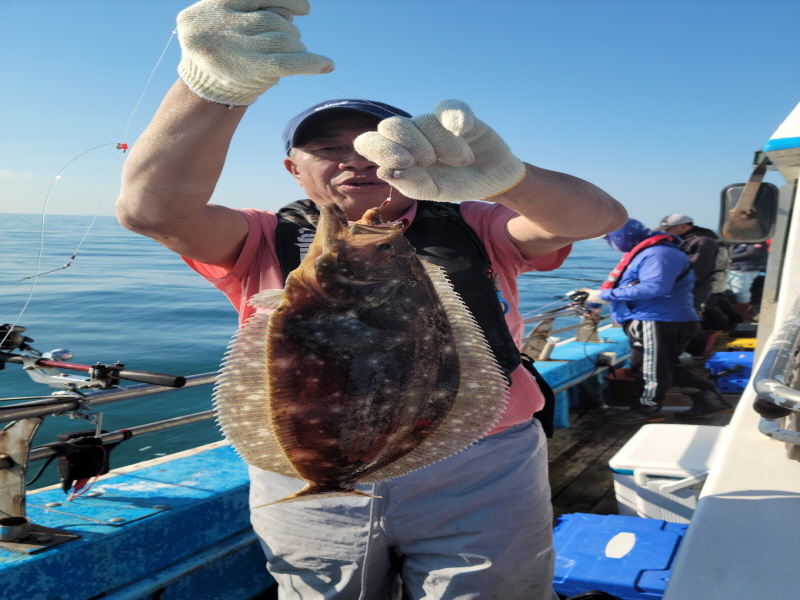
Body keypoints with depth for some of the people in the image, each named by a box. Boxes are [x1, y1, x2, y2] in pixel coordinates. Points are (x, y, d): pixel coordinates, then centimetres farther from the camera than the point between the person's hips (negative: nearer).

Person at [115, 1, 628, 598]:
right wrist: (215, 85, -34)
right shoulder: (267, 242, 4)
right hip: (308, 492, 1)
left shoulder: (469, 228, 5)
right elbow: (154, 209, -14)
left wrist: (501, 177, -33)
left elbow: (598, 216, -10)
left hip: (479, 483, 0)